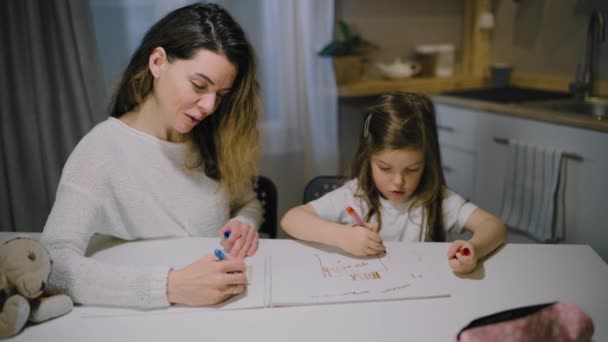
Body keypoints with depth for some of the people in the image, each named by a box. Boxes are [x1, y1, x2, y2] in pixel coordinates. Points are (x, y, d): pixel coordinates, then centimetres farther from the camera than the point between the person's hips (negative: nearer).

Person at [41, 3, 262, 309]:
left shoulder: (215, 138, -2)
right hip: (150, 318, -3)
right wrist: (170, 286, -35)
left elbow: (248, 202, 14)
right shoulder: (102, 150, -14)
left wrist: (244, 224, -9)